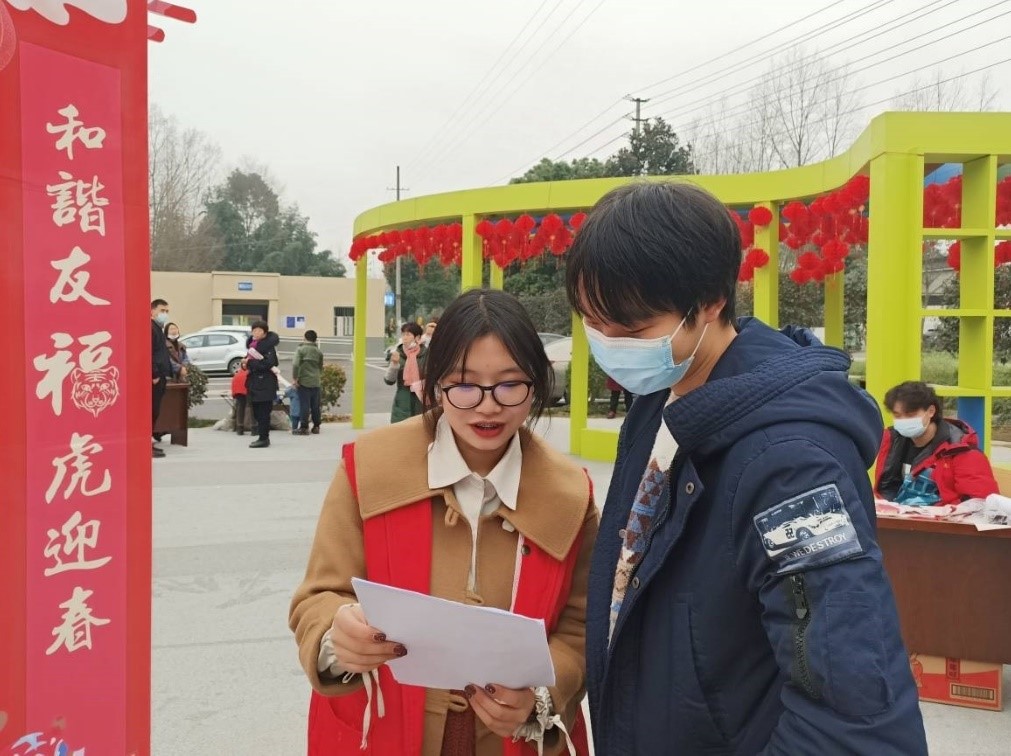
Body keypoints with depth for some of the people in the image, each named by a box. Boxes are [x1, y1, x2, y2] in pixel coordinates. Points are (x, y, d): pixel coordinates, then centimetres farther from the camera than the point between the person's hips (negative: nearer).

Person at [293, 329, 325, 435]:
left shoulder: (301, 349, -6)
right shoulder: (319, 352, 7)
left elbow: (295, 364, -16)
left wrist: (296, 378, -9)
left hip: (304, 382, -4)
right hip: (316, 382, 4)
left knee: (304, 405, -1)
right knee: (315, 405, 12)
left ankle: (304, 427, -2)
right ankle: (316, 426, 19)